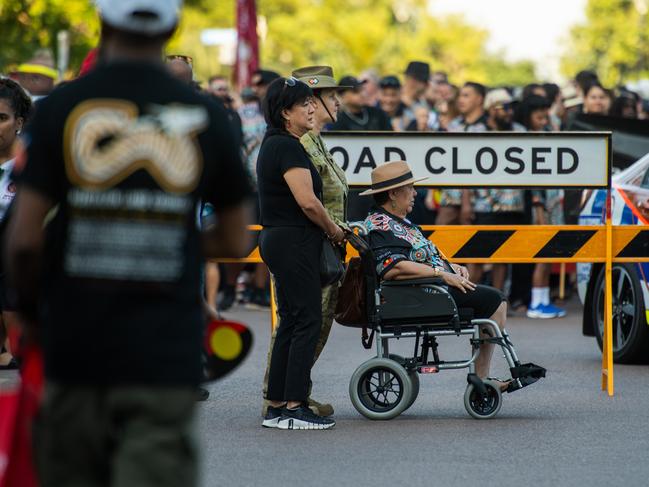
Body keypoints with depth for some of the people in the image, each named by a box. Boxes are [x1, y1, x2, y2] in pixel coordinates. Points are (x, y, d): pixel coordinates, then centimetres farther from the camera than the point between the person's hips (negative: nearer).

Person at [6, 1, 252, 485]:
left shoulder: (60, 108, -3)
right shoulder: (205, 115, 1)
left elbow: (24, 239, -8)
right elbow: (236, 242, 8)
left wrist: (29, 306, 11)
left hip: (75, 346, 1)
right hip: (166, 352, 0)